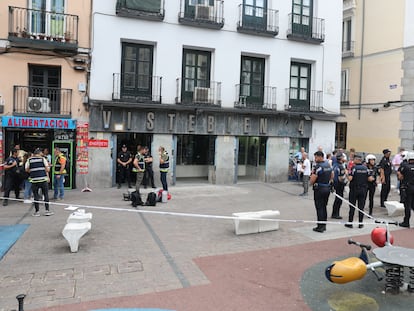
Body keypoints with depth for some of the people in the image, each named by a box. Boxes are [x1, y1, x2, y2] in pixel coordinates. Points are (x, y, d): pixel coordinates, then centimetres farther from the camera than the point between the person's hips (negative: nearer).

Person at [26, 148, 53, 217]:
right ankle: (47, 210, 9)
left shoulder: (29, 160, 6)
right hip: (43, 179, -1)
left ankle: (37, 212, 11)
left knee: (36, 196, 7)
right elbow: (47, 169, -2)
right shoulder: (43, 159, 2)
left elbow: (27, 170, 4)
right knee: (46, 195, 7)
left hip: (34, 180, 1)